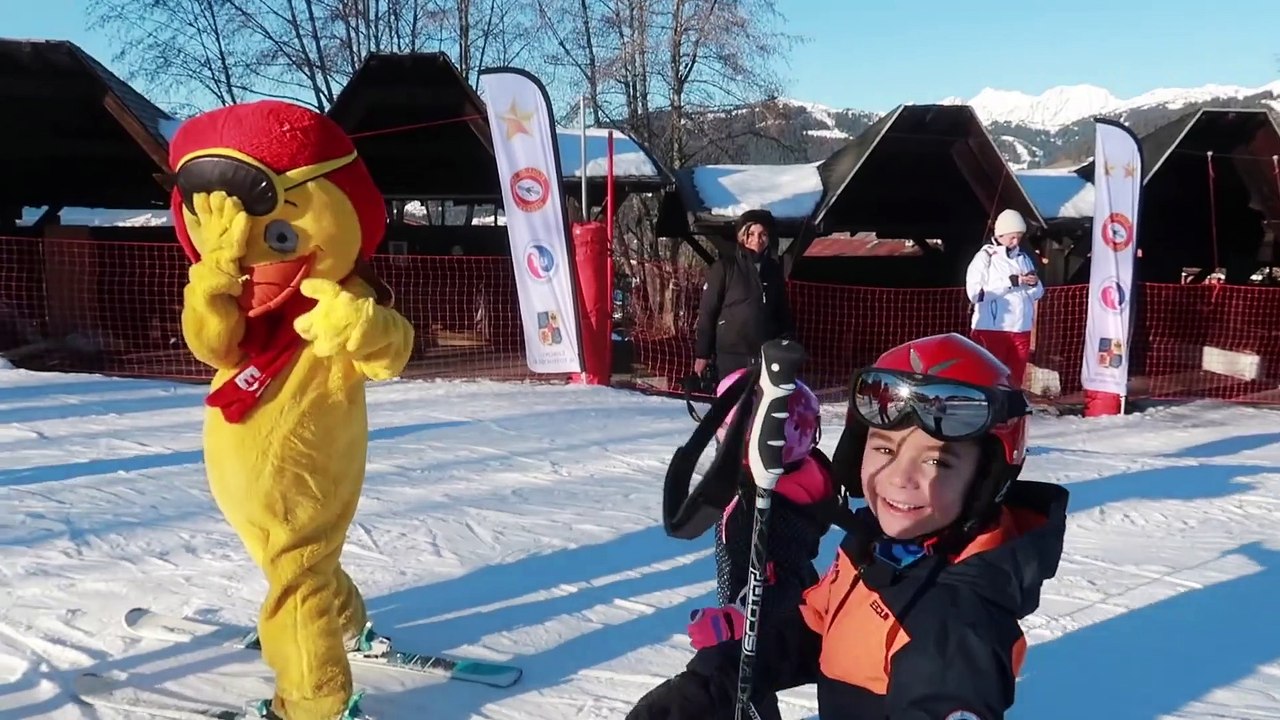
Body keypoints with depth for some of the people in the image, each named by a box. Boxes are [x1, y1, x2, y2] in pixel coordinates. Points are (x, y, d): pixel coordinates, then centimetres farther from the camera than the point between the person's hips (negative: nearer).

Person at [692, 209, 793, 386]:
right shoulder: (725, 267, -2)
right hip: (730, 356, -4)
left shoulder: (774, 270, 11)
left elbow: (782, 312, 19)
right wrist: (702, 353, -5)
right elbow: (707, 311, -2)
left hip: (765, 356, 4)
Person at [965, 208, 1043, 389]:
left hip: (1021, 329, 5)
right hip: (992, 329, -5)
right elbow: (975, 292, -14)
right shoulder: (985, 257, -2)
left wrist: (1034, 284, -6)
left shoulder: (1024, 258, 14)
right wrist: (1010, 282, -17)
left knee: (1015, 380, 9)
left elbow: (1038, 294, 17)